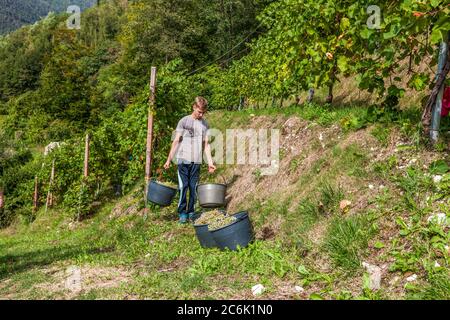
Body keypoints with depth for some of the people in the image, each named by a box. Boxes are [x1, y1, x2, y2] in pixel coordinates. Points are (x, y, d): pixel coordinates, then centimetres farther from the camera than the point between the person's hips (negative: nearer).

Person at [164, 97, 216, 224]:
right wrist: (169, 160, -4)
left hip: (197, 161, 3)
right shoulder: (184, 121, 0)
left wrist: (210, 162, 5)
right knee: (183, 186, -4)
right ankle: (182, 213, 6)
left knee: (194, 188, 5)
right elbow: (176, 141, -1)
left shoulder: (205, 124, 10)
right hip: (183, 159, -3)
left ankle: (191, 213, 16)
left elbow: (206, 144, 12)